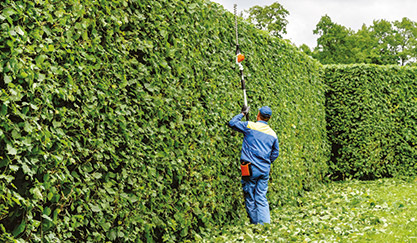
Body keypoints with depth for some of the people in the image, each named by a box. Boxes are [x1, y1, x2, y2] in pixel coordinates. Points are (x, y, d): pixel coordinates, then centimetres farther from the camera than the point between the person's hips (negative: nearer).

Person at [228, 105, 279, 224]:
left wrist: (243, 113, 19)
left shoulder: (250, 126, -4)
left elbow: (232, 123, 7)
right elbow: (275, 153, 18)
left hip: (251, 168, -4)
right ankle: (265, 223, -3)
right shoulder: (272, 134, 11)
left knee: (250, 198, 4)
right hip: (265, 170, 4)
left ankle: (255, 224, 6)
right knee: (261, 198, 7)